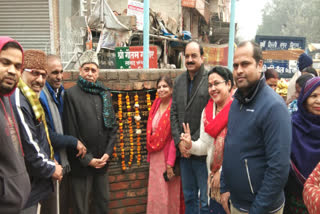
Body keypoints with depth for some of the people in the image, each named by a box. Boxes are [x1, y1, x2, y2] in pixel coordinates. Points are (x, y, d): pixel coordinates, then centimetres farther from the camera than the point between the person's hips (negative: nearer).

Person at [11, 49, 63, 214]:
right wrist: (50, 169, -10)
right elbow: (28, 148, -23)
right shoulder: (18, 101, -22)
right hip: (26, 188, -10)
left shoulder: (29, 99, 10)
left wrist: (49, 161, 8)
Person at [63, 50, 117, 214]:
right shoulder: (71, 94, -8)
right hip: (81, 163, -4)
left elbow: (113, 125, 9)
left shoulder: (105, 93, 7)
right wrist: (87, 159, -11)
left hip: (102, 160, 4)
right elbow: (70, 131, -10)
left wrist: (107, 153, -1)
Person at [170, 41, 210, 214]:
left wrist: (193, 143, -13)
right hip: (184, 151, 6)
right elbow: (174, 114, 9)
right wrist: (179, 141, -1)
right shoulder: (179, 81, 10)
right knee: (188, 196, 20)